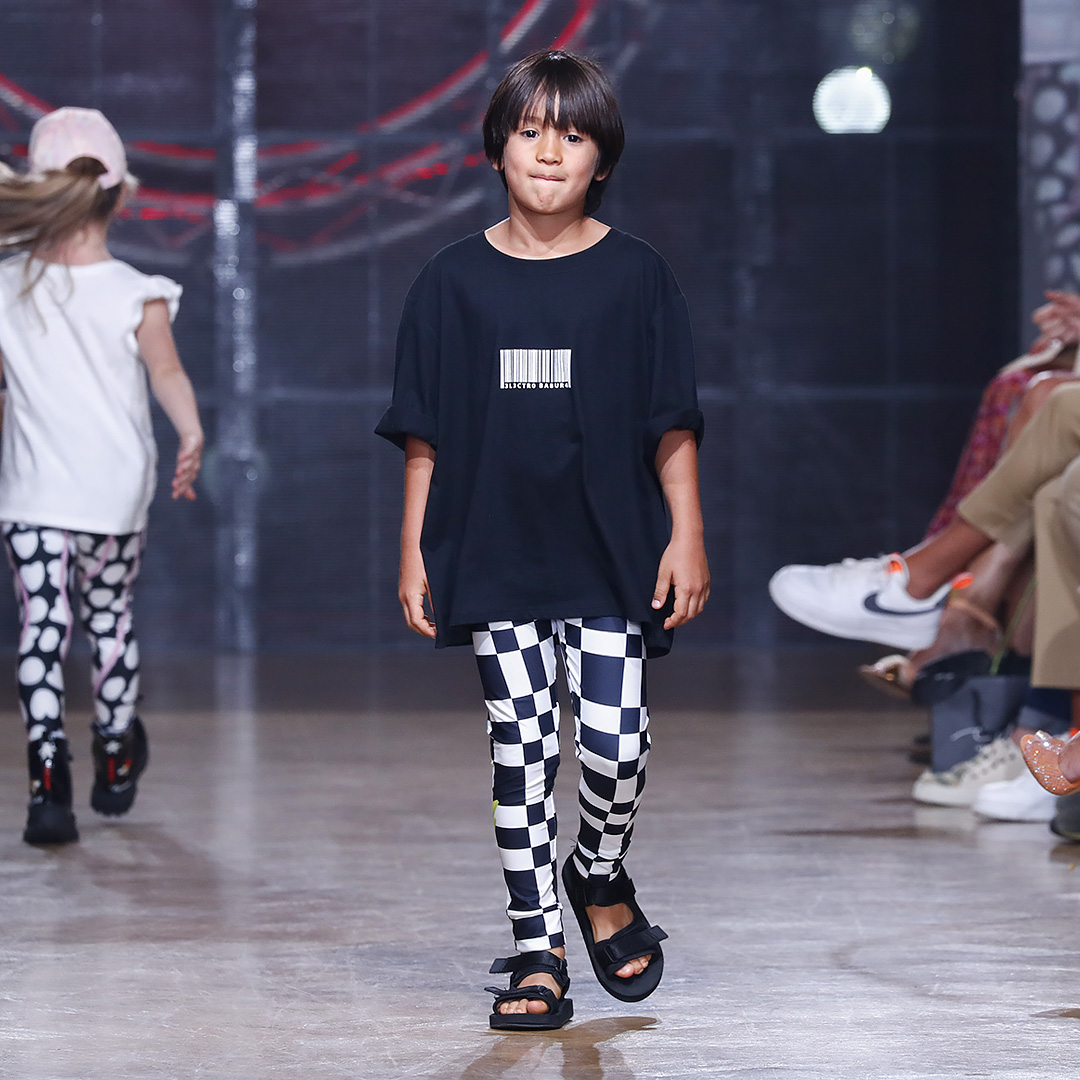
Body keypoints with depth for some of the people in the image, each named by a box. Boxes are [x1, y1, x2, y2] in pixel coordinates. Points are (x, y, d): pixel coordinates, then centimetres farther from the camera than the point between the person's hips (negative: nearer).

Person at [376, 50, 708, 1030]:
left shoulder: (636, 277, 2)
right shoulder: (456, 281, 4)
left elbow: (673, 425, 3)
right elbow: (425, 436, 6)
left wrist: (686, 535, -3)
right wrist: (414, 552, 3)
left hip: (610, 552, -1)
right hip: (495, 554, 1)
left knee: (617, 740, -6)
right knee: (523, 746, 1)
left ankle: (602, 877, 25)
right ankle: (539, 947, 9)